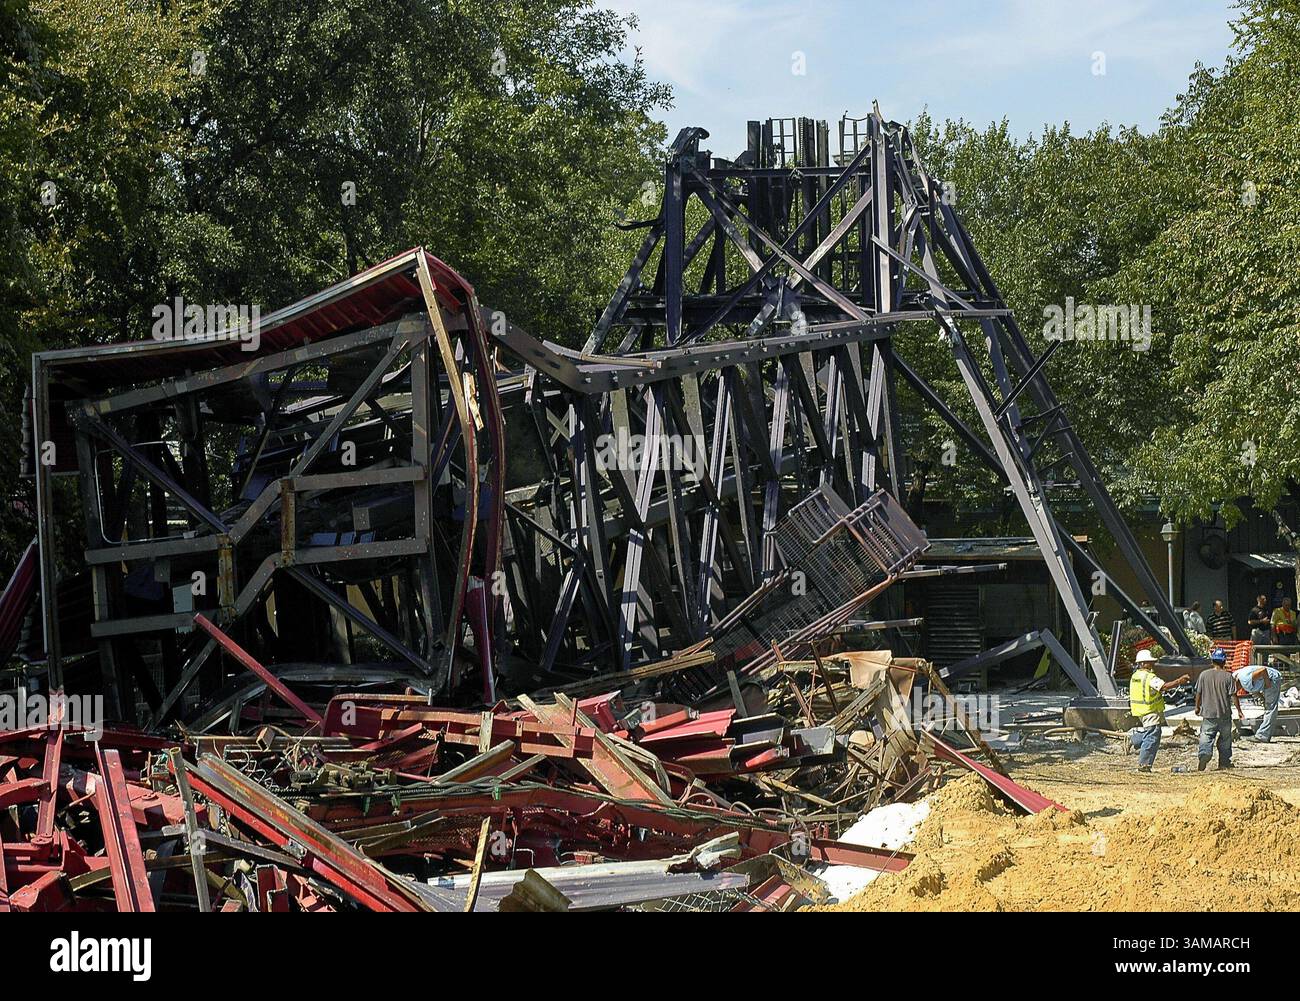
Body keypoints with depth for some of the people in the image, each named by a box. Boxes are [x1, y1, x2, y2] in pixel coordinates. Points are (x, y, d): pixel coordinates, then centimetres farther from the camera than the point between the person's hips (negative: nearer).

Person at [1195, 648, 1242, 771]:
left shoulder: (1204, 674, -2)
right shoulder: (1228, 676, -7)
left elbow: (1198, 693, 4)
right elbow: (1233, 695, -7)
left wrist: (1197, 707, 18)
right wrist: (1239, 710, 4)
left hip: (1208, 713, 1)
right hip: (1224, 714, -1)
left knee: (1206, 737, -1)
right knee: (1225, 739, 14)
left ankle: (1203, 755, -26)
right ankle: (1224, 762, 20)